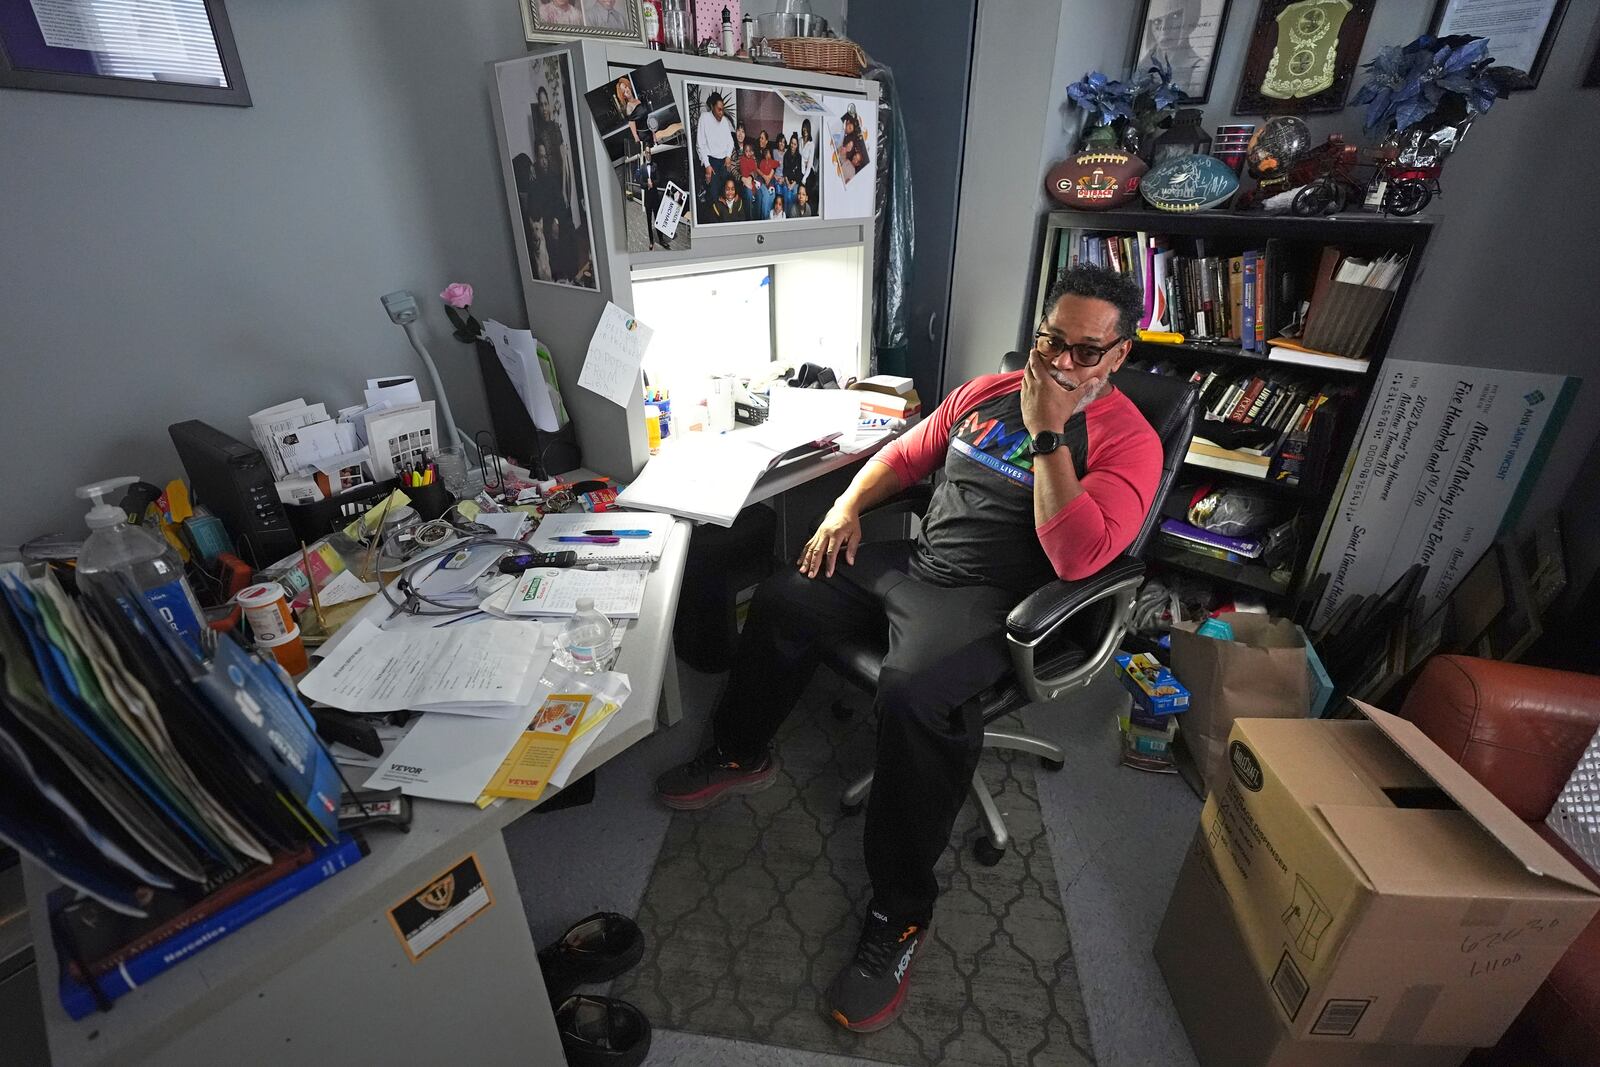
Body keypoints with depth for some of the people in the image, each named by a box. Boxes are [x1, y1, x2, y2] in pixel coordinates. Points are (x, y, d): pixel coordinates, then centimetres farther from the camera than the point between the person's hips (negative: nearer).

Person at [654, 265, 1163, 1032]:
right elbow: (906, 454, 19)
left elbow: (1077, 556, -22)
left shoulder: (1128, 441, -6)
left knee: (911, 695, -34)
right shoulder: (985, 392, 11)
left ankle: (900, 912, -9)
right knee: (781, 600, 0)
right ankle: (741, 754, 23)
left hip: (988, 598, -6)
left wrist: (1048, 433, -22)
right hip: (913, 561, 7)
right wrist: (848, 504, 2)